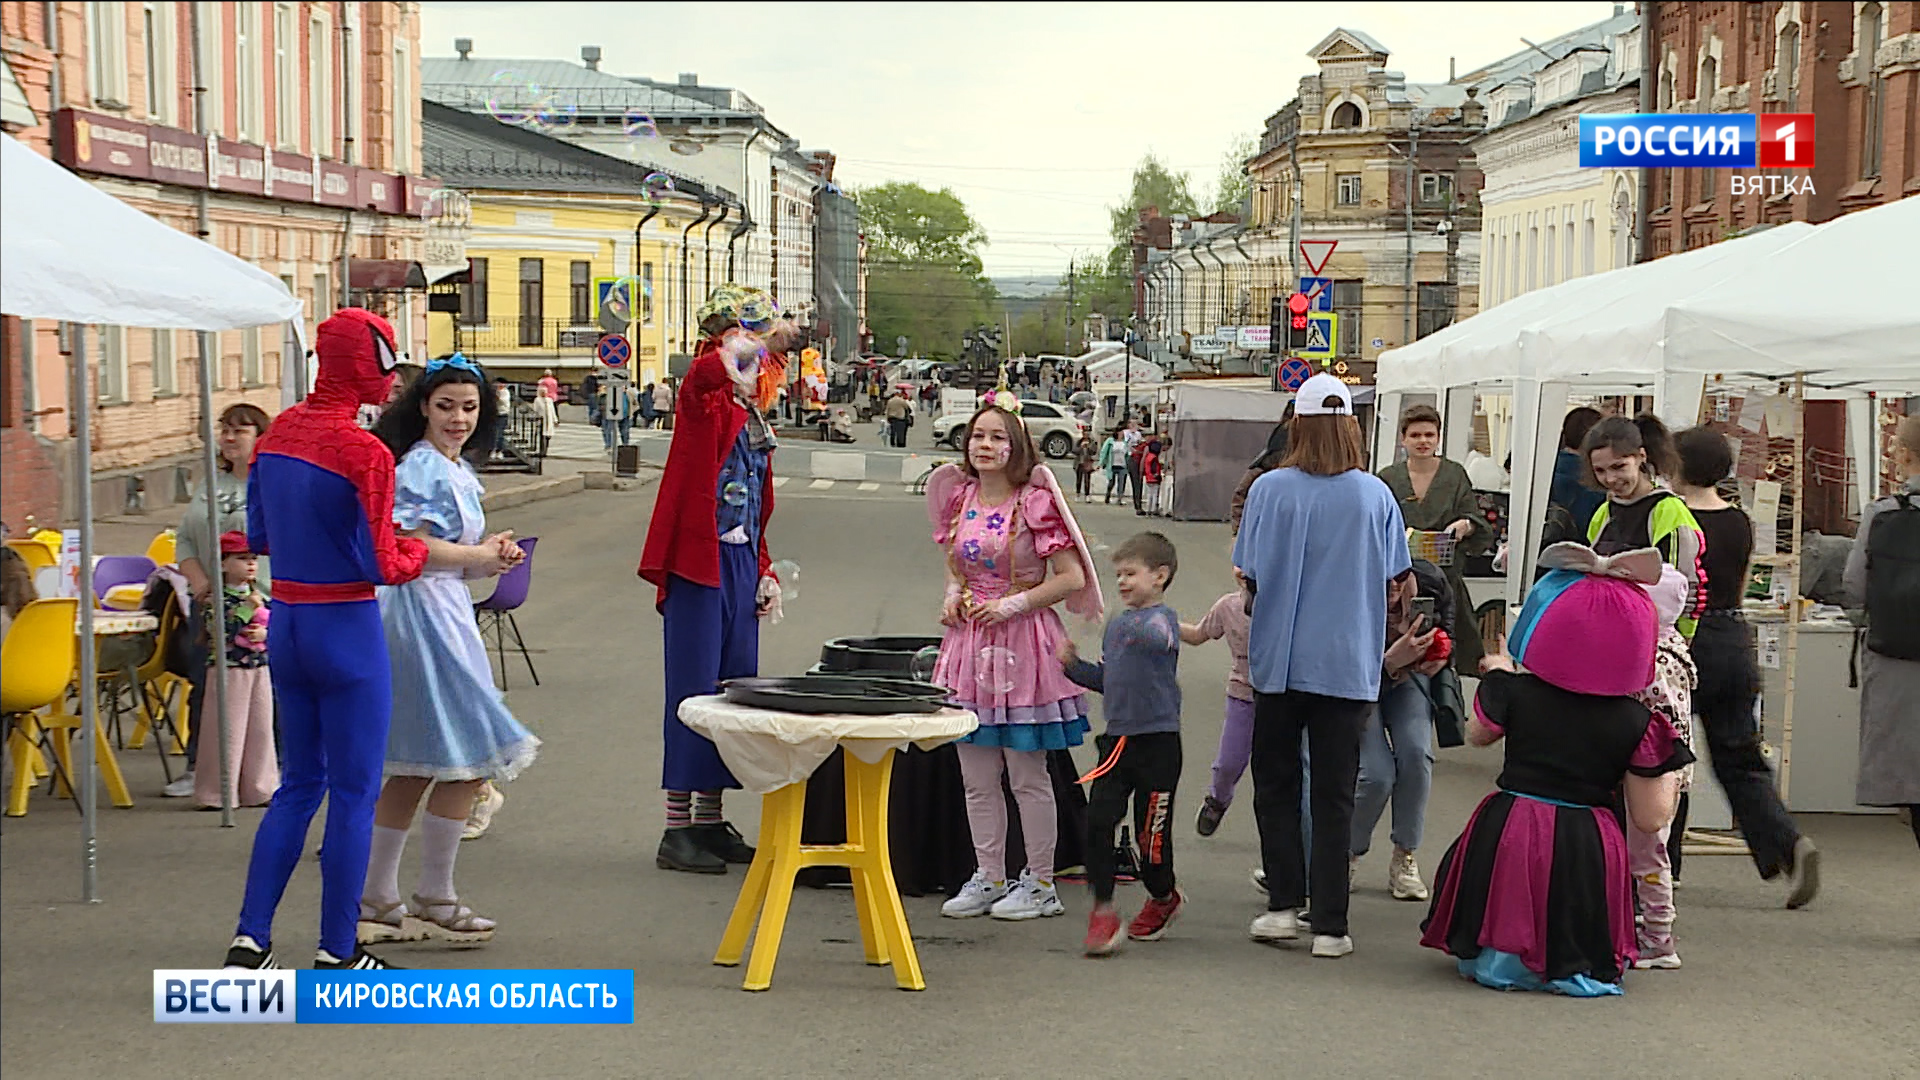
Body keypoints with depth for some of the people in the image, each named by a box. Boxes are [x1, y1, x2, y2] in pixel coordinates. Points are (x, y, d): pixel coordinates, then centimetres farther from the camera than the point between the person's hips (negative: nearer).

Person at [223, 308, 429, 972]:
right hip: (346, 628, -7)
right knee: (354, 792, 4)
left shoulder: (278, 434, 4)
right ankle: (337, 953, 11)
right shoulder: (365, 453, -18)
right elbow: (382, 567, -16)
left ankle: (250, 939, 14)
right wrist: (416, 550, 3)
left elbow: (258, 535, 12)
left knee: (298, 783, 17)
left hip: (285, 625, 7)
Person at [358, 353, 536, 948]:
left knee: (413, 767, 13)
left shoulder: (458, 468, 17)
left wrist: (488, 550, 7)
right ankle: (434, 899, 4)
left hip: (443, 613, 10)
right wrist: (476, 557, -14)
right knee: (469, 759, -5)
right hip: (425, 613, -10)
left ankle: (376, 900, 19)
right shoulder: (423, 467, -13)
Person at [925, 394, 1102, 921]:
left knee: (1029, 776, 2)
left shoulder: (1035, 502, -10)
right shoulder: (959, 497, 8)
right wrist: (952, 593, 3)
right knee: (977, 778, 9)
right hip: (970, 641, 6)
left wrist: (1014, 604, -16)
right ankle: (987, 878, 20)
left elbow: (1072, 577, -10)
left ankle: (1040, 883, 12)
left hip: (1023, 642, -6)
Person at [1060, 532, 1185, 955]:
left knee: (1151, 830, 3)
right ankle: (1103, 910, 1)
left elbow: (1157, 638, -33)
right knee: (1098, 821, -6)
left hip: (1157, 741, -6)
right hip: (1117, 740, 6)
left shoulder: (1163, 617, -8)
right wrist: (1073, 665, 7)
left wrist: (1140, 631, -53)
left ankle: (1163, 898, 30)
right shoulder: (1116, 625, 16)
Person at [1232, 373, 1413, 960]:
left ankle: (1285, 903, 8)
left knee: (1275, 784, 14)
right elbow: (1395, 582, 3)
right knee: (1334, 795, 7)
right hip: (1348, 662, 1)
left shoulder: (1270, 489, -7)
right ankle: (1330, 925, 6)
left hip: (1279, 660, -1)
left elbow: (1249, 575, -1)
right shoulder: (1375, 495, -4)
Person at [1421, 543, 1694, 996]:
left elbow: (1477, 733, 18)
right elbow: (1650, 818, -2)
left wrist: (1498, 674, 34)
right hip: (1586, 854, 0)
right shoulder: (1636, 723, -5)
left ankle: (1499, 956, -7)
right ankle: (1574, 963, -5)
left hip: (1509, 844, 0)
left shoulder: (1515, 692, -5)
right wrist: (1667, 772, 17)